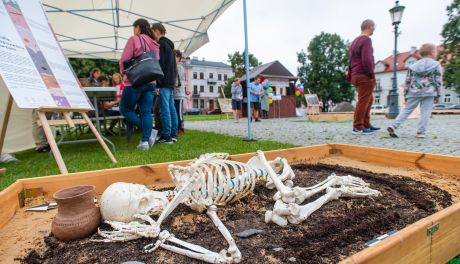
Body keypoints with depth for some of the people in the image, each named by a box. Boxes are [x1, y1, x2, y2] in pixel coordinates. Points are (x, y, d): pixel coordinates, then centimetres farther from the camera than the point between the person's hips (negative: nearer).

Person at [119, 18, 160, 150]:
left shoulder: (134, 39, -2)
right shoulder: (155, 44, 17)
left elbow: (124, 60, -4)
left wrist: (123, 72, 12)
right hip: (151, 82, 6)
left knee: (125, 109, 6)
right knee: (146, 112, 3)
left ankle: (148, 133, -2)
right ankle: (145, 141, -1)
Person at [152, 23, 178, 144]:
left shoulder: (161, 44, -6)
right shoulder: (169, 45, 23)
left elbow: (160, 64, -15)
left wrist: (158, 82, -16)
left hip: (164, 82, -9)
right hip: (171, 81, 9)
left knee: (165, 109, -9)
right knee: (171, 108, 8)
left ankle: (166, 136, -8)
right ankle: (173, 134, 11)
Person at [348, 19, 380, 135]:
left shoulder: (355, 41, 20)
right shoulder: (366, 40, -10)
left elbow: (352, 60, 20)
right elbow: (366, 60, -20)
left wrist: (350, 76, 19)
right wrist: (372, 75, -12)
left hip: (356, 75, 10)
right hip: (364, 76, -10)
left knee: (369, 100, 16)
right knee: (363, 101, -6)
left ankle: (366, 125, 20)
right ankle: (358, 127, -3)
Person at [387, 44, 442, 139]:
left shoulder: (413, 66, 10)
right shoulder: (436, 65, 4)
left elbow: (407, 81, 9)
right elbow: (438, 82, 1)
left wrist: (405, 94, 16)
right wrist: (438, 94, 9)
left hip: (414, 92, 2)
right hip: (429, 93, -2)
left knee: (406, 110, 6)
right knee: (425, 113, 2)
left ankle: (394, 126, -9)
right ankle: (421, 132, 0)